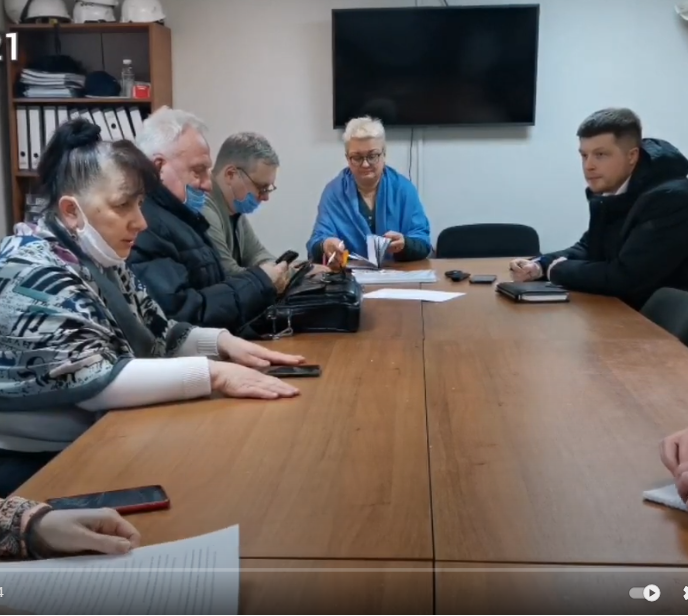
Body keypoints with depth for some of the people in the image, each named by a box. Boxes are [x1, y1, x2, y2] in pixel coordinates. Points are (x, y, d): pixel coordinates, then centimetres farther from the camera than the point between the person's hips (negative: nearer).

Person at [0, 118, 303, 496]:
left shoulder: (101, 261, 5)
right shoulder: (31, 273, -22)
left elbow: (157, 336, 12)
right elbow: (92, 381, -30)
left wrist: (222, 343, -6)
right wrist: (213, 373, -29)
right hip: (36, 470, -8)